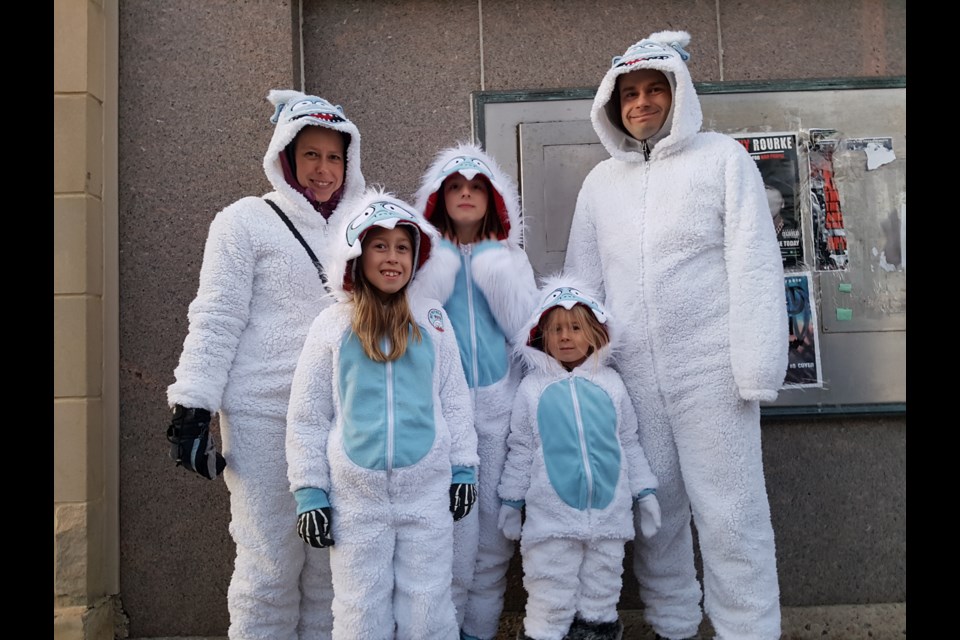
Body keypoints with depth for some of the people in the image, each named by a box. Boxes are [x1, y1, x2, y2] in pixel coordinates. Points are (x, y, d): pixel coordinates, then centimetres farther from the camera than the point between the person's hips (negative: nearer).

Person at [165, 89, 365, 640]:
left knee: (332, 559, 10)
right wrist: (192, 409, -10)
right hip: (264, 414, -4)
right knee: (272, 562, 0)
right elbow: (216, 321, -4)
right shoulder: (247, 221, 2)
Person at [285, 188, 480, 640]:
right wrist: (309, 492, -1)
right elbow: (306, 418, 2)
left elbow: (455, 400, 9)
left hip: (427, 491, 1)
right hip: (355, 496, 0)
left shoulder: (432, 319, 3)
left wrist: (464, 468, 6)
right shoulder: (331, 326, 0)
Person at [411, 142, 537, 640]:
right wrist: (441, 265, -11)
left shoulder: (509, 257, 11)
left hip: (499, 400, 2)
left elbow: (526, 327, 0)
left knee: (495, 517, 5)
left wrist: (496, 270, -9)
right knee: (452, 522, -6)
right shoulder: (428, 256, 6)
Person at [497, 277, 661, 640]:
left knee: (603, 581, 15)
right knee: (550, 590, 4)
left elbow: (630, 444, 9)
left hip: (609, 509, 2)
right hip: (552, 514, -2)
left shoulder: (610, 383, 3)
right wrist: (510, 501, 5)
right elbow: (520, 449, 4)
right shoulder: (533, 387, -1)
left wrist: (645, 492, 7)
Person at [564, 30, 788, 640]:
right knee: (655, 509, 12)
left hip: (709, 371, -3)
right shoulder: (601, 180, 12)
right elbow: (583, 279, 13)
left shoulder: (722, 157, 2)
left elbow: (754, 266, -5)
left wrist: (756, 370, -11)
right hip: (633, 375, 4)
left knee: (729, 513, 1)